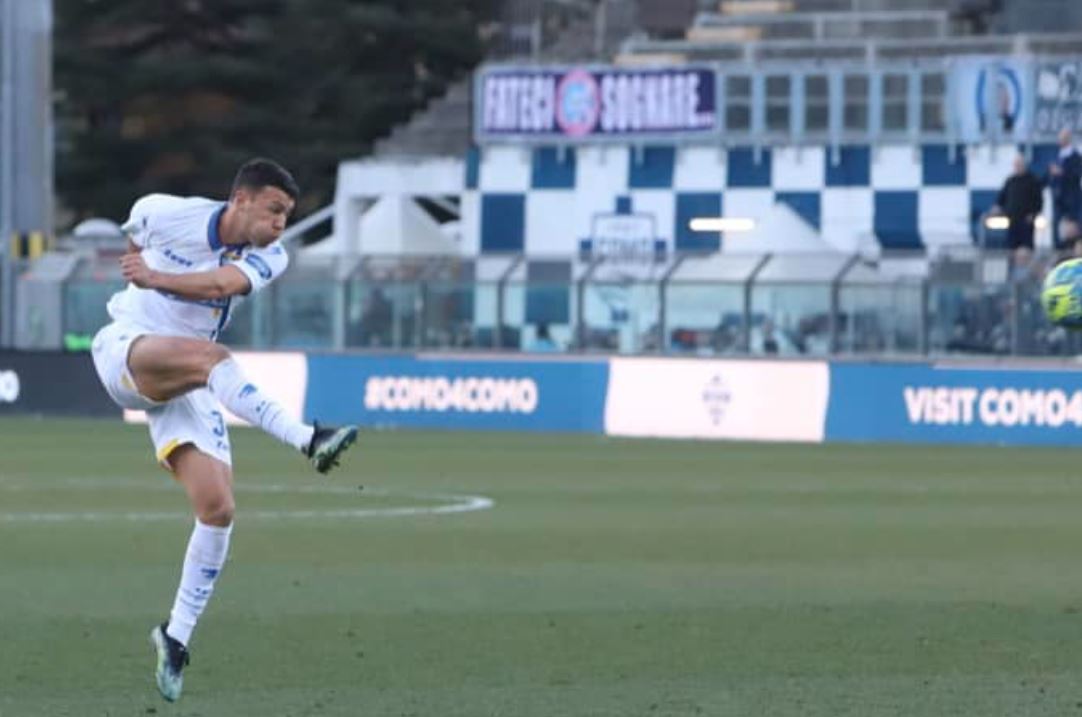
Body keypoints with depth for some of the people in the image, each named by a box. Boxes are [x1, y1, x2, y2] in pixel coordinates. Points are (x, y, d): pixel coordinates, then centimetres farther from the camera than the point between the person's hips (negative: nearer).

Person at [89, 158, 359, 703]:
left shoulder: (268, 258, -3)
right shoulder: (163, 213, -7)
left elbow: (222, 283, -26)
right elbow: (135, 234, 19)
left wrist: (157, 278, -39)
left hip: (182, 387, 4)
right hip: (124, 351, -4)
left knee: (218, 507, -10)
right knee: (210, 356, -36)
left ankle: (176, 637, 0)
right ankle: (307, 440, -56)